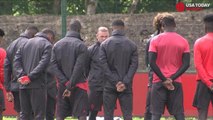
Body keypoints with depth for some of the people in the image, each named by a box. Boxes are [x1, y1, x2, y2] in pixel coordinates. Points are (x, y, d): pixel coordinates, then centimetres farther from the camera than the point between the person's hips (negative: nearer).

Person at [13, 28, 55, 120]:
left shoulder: (26, 43, 18)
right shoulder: (47, 45, -2)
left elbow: (16, 60, 7)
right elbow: (43, 63, -15)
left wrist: (21, 75, -5)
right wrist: (30, 77, -17)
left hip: (23, 85, 6)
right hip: (37, 85, -6)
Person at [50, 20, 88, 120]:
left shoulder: (57, 45, 7)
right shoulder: (81, 46, -8)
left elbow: (53, 65, -1)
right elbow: (79, 67, -15)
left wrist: (65, 82, -9)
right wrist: (71, 86, -14)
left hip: (62, 85, 4)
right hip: (78, 85, -4)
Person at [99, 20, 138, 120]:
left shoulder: (104, 44, 0)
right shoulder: (132, 45, 1)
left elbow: (103, 65, -6)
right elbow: (134, 65, -5)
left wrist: (115, 81, -7)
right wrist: (125, 82, -9)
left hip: (109, 85, 0)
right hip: (126, 87, 0)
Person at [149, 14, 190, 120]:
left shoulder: (155, 40, -2)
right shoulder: (183, 42, 2)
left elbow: (152, 63, -10)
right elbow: (186, 64, -5)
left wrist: (163, 79, -7)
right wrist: (172, 78, -7)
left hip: (159, 82, -1)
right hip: (176, 82, 1)